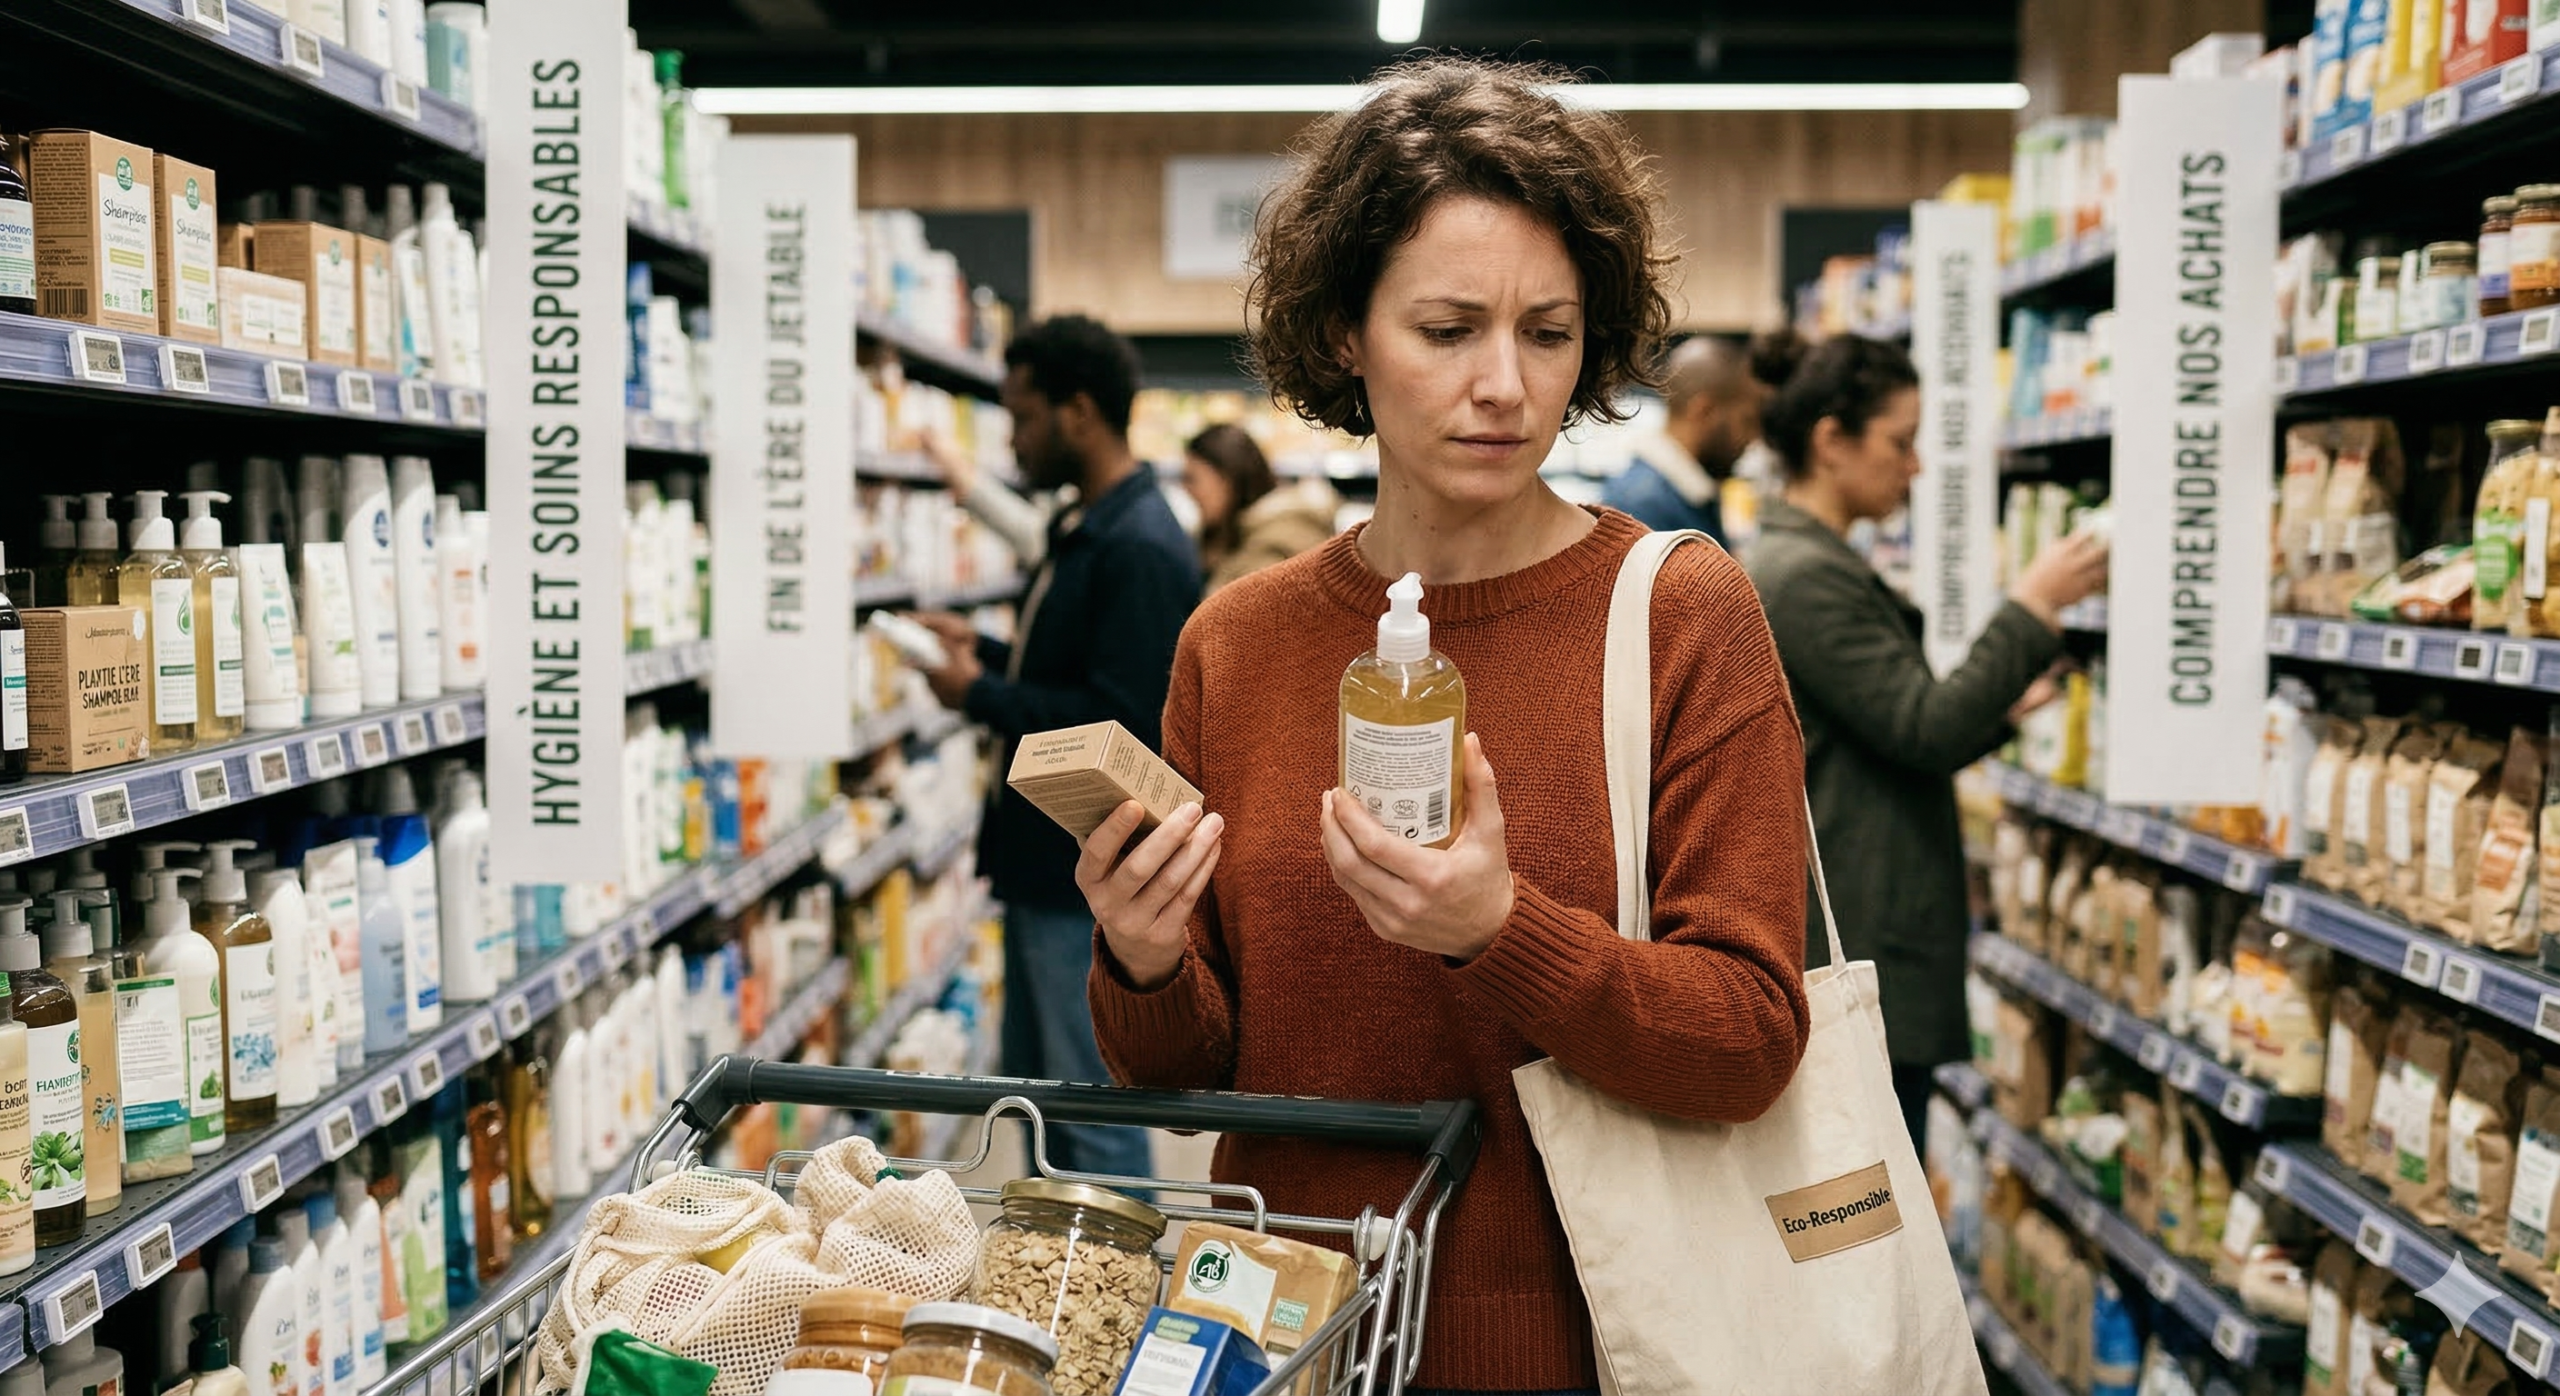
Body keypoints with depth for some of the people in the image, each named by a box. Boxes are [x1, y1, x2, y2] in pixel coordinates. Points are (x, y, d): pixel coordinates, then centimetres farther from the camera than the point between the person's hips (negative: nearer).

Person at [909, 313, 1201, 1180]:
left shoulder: (1140, 550, -21)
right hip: (1042, 859, 11)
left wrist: (982, 696, -17)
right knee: (1035, 1089, 21)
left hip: (1088, 878, -11)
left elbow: (1123, 725, -27)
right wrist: (988, 652, 7)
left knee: (1094, 1115, 0)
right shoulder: (1082, 530, 12)